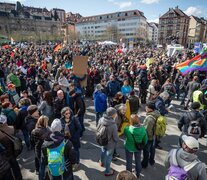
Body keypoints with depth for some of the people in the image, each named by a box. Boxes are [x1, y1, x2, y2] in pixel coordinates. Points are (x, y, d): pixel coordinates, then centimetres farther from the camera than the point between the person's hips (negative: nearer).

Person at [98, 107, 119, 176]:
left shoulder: (101, 120, -21)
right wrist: (117, 140, -1)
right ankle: (107, 171, 42)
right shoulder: (113, 125, -36)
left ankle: (102, 162, 61)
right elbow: (116, 137, -24)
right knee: (108, 157, 18)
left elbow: (98, 129, -5)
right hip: (110, 144, -5)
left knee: (103, 151, 33)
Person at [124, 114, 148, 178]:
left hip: (129, 148, -3)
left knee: (129, 161, 22)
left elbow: (125, 134, -8)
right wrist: (142, 145, 10)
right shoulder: (143, 129, -24)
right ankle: (138, 174, 50)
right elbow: (145, 140, -9)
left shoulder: (127, 129, -33)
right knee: (138, 161, 27)